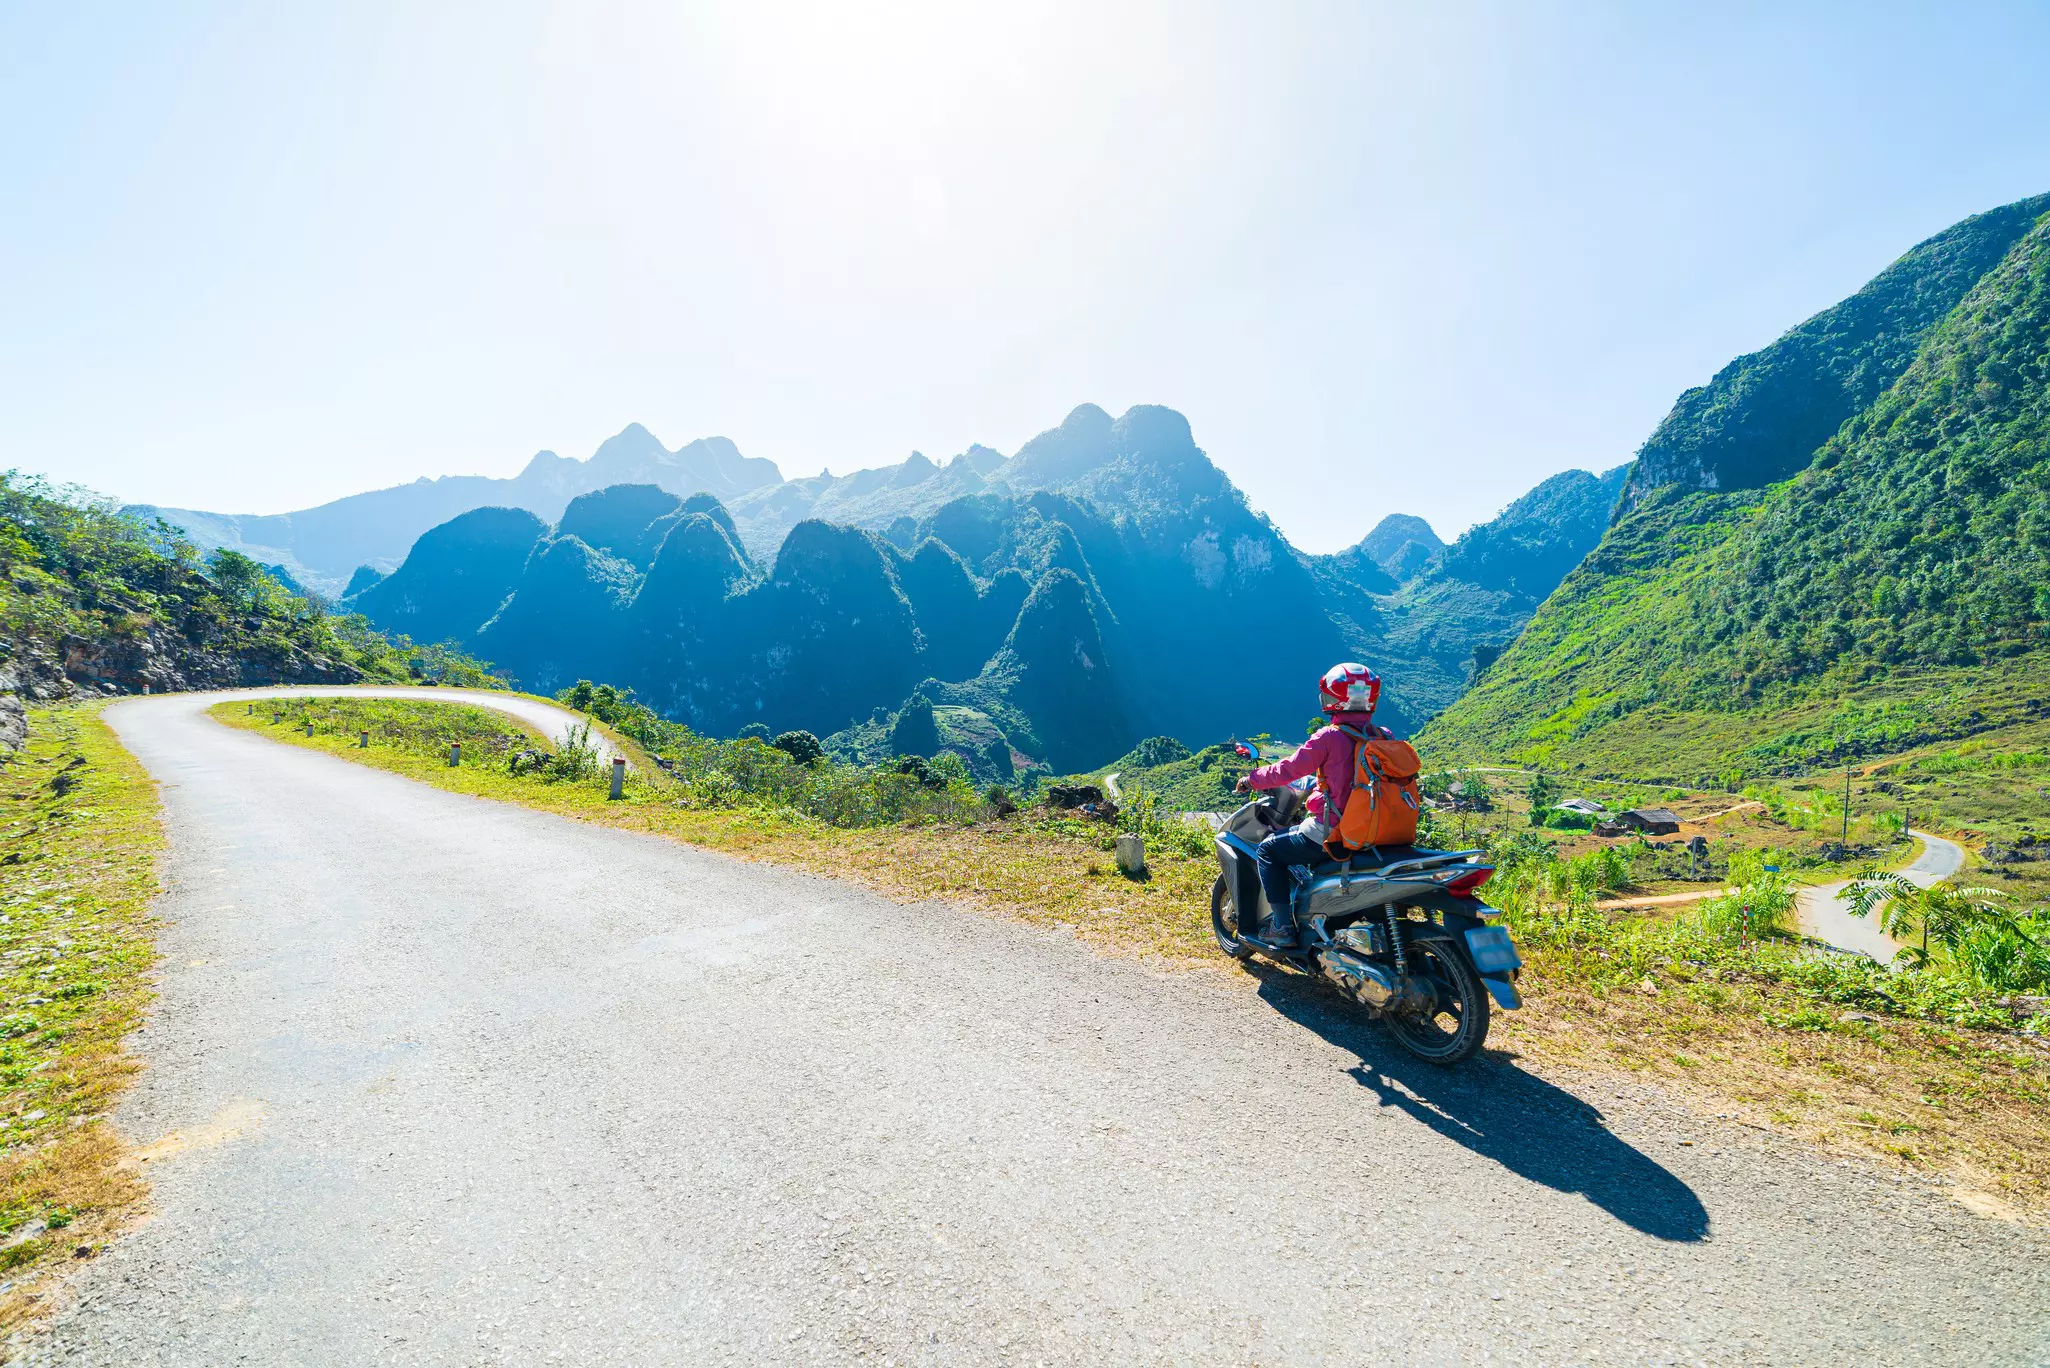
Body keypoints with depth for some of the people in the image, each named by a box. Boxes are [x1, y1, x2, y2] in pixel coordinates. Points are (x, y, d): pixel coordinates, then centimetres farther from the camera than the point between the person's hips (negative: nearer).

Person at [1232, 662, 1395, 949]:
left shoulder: (1329, 737, -15)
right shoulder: (1384, 737, 4)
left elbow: (1289, 769, -9)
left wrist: (1253, 780, 7)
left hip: (1333, 832, -7)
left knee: (1269, 849, 10)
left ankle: (1282, 928, 6)